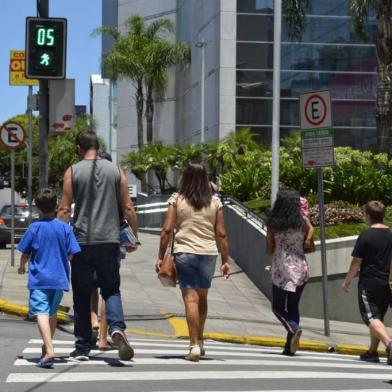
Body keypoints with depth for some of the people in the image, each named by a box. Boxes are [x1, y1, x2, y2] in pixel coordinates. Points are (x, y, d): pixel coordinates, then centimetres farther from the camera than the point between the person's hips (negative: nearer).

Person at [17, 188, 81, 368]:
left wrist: (22, 267, 22)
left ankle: (49, 350, -31)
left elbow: (25, 253, 1)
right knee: (52, 313, 21)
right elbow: (72, 254, 0)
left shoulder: (34, 228, -4)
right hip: (59, 279, 4)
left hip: (39, 279, -3)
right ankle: (47, 345, 36)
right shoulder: (65, 228, 0)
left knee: (41, 313, -14)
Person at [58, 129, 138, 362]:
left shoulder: (73, 172, 0)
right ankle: (117, 327, -17)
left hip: (82, 241, -1)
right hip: (110, 240, 1)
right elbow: (128, 207, 4)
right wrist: (135, 235, 14)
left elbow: (65, 210, -4)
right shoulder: (116, 171, 5)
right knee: (111, 290, 10)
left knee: (82, 296, 7)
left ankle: (82, 348, 10)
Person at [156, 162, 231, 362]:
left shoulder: (176, 200, -1)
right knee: (202, 298, 18)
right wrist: (225, 261, 8)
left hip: (184, 252, -2)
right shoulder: (215, 202, 4)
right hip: (209, 253, 2)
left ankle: (194, 346, -11)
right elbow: (221, 234, 3)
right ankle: (199, 341, 29)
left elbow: (167, 230, -5)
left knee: (190, 298, -3)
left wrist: (161, 256, 2)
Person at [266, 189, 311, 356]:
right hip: (300, 268, 2)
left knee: (278, 307, 9)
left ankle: (294, 329, -19)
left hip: (280, 269, -2)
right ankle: (290, 346, 8)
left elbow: (269, 250, 0)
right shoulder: (302, 223, -1)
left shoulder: (273, 225, -5)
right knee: (293, 307, 11)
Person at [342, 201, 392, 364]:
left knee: (371, 318, -8)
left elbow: (356, 262, -8)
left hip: (368, 283, -6)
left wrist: (347, 281, 3)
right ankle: (372, 352, 21)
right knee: (378, 317, 17)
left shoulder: (366, 236, -10)